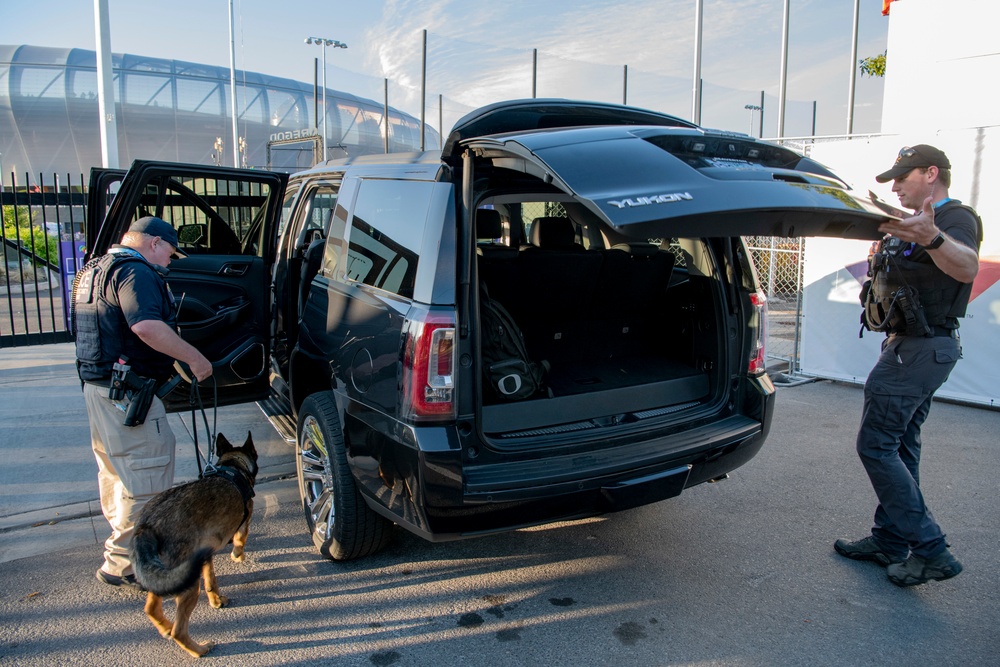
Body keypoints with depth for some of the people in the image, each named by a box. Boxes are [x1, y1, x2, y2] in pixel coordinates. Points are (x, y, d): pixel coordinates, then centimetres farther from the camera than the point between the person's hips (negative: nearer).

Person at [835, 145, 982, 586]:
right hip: (915, 348, 11)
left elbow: (967, 268, -39)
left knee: (876, 444, -11)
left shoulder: (956, 218, -13)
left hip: (920, 349, -11)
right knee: (899, 446, 13)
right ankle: (890, 541, 22)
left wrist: (932, 238, -57)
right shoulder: (921, 222, 19)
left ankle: (930, 549, -6)